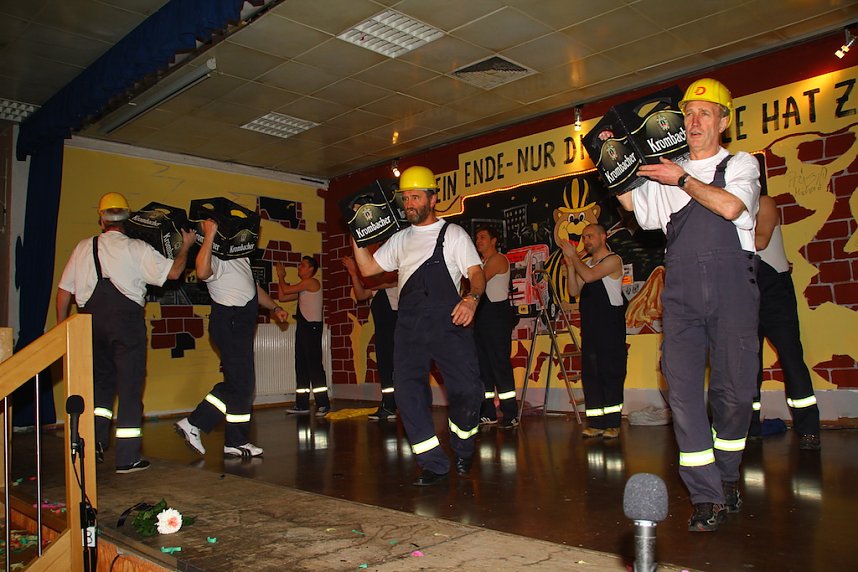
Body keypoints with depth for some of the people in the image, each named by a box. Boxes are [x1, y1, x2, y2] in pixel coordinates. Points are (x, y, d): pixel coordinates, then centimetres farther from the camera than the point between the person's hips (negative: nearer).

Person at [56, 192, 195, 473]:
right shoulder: (137, 248, -1)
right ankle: (127, 458, 5)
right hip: (127, 320, -4)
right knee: (130, 386, 2)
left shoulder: (83, 247, 10)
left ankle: (95, 440, 10)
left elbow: (64, 291, 10)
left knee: (101, 380, 21)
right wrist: (186, 246, 12)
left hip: (91, 321, 4)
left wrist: (61, 326, 20)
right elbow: (172, 272, -4)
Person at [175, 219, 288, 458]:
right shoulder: (216, 257, -11)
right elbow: (202, 272, -36)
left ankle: (236, 442, 16)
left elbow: (253, 288, 32)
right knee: (240, 384, -9)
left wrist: (274, 307, 26)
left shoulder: (240, 256, 20)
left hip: (242, 324, 10)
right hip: (229, 323, -10)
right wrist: (210, 234, -33)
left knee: (240, 384, 10)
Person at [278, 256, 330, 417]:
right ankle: (302, 405, 13)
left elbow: (286, 290, -7)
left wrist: (281, 276, 11)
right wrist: (281, 277, 21)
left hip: (312, 327, -10)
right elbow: (282, 296, 24)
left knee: (314, 365, -12)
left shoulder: (312, 282, -5)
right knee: (301, 366, 9)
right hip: (303, 327, 10)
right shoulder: (302, 288, 22)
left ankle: (323, 404, -11)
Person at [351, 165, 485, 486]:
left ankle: (463, 450, 19)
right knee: (408, 392, -5)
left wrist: (472, 298, -21)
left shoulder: (453, 234, 9)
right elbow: (367, 268, 20)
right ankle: (434, 465, 5)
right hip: (409, 324, 4)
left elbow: (476, 273, -1)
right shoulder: (400, 240, 22)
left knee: (466, 389, -10)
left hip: (447, 321, -4)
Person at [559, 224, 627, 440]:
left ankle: (612, 423, -2)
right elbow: (574, 291, 10)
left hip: (610, 324, -7)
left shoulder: (613, 260, -2)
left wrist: (573, 256, -5)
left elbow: (589, 276, -17)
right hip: (589, 324, 7)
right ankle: (596, 423, 8)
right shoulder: (586, 263, 20)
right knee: (590, 372, 4)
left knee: (611, 371, -6)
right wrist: (570, 265, 1)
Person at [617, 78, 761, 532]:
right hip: (681, 287, 2)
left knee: (733, 388, 2)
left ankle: (727, 475, 27)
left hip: (731, 282, -2)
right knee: (682, 386, -7)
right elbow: (629, 201, 12)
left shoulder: (741, 164, 10)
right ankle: (707, 496, -1)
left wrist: (682, 179, -2)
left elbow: (730, 207, -9)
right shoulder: (666, 174, 20)